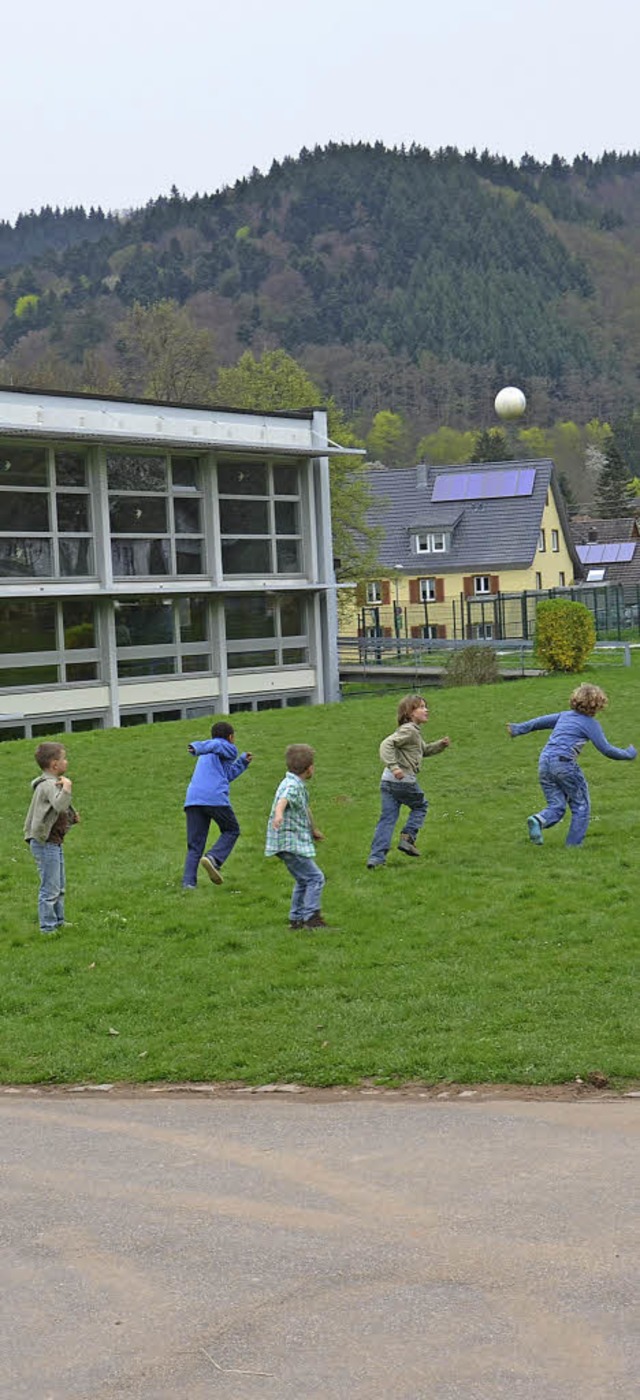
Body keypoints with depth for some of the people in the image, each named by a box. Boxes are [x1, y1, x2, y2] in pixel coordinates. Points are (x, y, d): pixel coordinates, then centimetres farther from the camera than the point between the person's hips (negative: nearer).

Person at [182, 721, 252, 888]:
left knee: (194, 845, 6)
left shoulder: (205, 756, 32)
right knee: (231, 831, 15)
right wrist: (197, 748, -29)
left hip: (193, 799, 6)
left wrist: (243, 762, 50)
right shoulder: (228, 748, 11)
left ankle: (188, 882, -10)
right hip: (215, 797, -6)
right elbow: (215, 745, -12)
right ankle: (213, 859, -9)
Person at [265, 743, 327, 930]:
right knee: (315, 878, -11)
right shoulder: (292, 785, -17)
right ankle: (312, 918, -12)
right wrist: (278, 814, -61)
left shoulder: (299, 786, 16)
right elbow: (283, 800, -39)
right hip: (290, 842, -11)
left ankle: (296, 918, 25)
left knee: (303, 881, 19)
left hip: (296, 841, 11)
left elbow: (305, 809, 32)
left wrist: (314, 830, 46)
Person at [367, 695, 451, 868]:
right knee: (420, 806, 16)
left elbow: (424, 750, 35)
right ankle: (407, 838, 8)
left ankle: (376, 857, -1)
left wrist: (441, 744, 19)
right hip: (403, 780, -8)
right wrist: (394, 767, -30)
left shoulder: (414, 731, 21)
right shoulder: (408, 730, -10)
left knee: (387, 818, 5)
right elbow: (387, 744, -22)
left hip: (388, 780, 8)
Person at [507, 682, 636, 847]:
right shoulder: (591, 724, 0)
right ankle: (573, 844, 8)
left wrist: (518, 729, 31)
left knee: (556, 806, 11)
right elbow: (606, 749, -2)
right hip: (565, 764, -6)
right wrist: (628, 754, 11)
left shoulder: (564, 715, 18)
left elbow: (541, 721, 22)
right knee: (581, 806, 12)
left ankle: (538, 820, -20)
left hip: (544, 763, 6)